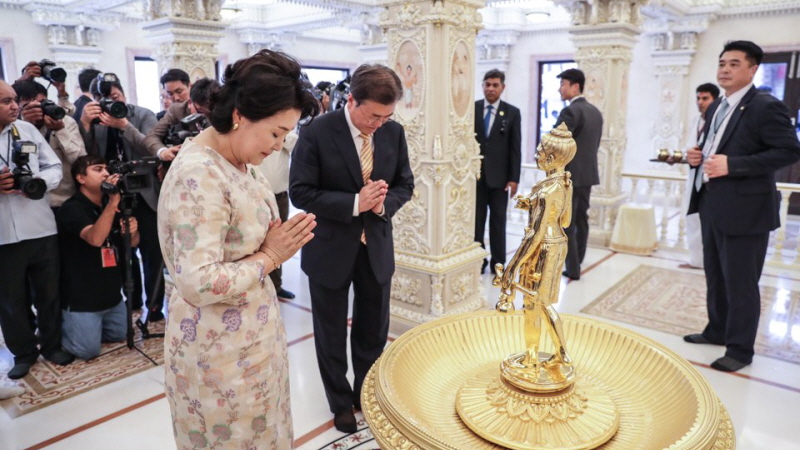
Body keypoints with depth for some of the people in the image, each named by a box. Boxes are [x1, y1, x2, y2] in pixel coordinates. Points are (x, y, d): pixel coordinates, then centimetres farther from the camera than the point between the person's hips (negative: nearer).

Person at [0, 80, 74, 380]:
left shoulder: (28, 129, 4)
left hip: (42, 230, 2)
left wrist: (36, 181, -16)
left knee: (49, 293, 14)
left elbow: (55, 168, 4)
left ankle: (52, 344, 32)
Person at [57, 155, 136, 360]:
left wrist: (133, 230, -18)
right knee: (88, 350, -8)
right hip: (82, 297, -7)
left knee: (119, 335, 17)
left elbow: (132, 243, 7)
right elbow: (95, 238, -34)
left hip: (111, 293, 8)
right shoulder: (71, 209, -16)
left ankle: (80, 325, 36)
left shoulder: (110, 207, 8)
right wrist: (113, 202, -44)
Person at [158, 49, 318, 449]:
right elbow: (199, 284, -30)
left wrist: (279, 242, -6)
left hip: (253, 332, 8)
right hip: (220, 346, -8)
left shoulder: (241, 160, 2)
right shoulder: (198, 175, -26)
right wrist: (270, 257, -19)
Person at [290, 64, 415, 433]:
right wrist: (354, 203, -26)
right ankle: (341, 403, 37)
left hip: (377, 247, 4)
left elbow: (405, 184, 4)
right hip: (330, 249, -3)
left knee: (373, 332, 18)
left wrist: (384, 204, -17)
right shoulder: (316, 133, -16)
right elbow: (301, 192, -16)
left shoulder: (393, 132, -4)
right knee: (331, 334, 14)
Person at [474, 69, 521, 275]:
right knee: (476, 220, 6)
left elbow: (515, 148, -1)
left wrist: (514, 178, -6)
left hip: (499, 176, 0)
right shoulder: (472, 109, 3)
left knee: (498, 221, 7)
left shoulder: (512, 112, 2)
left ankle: (498, 263, 17)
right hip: (475, 174, 1)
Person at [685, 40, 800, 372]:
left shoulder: (766, 107, -11)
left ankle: (740, 349, 16)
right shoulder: (715, 108, 14)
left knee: (740, 281, 2)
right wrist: (697, 155, 1)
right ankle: (717, 330, 35)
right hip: (712, 205, 8)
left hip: (744, 209, -8)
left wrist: (731, 165, -26)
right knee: (715, 275, 19)